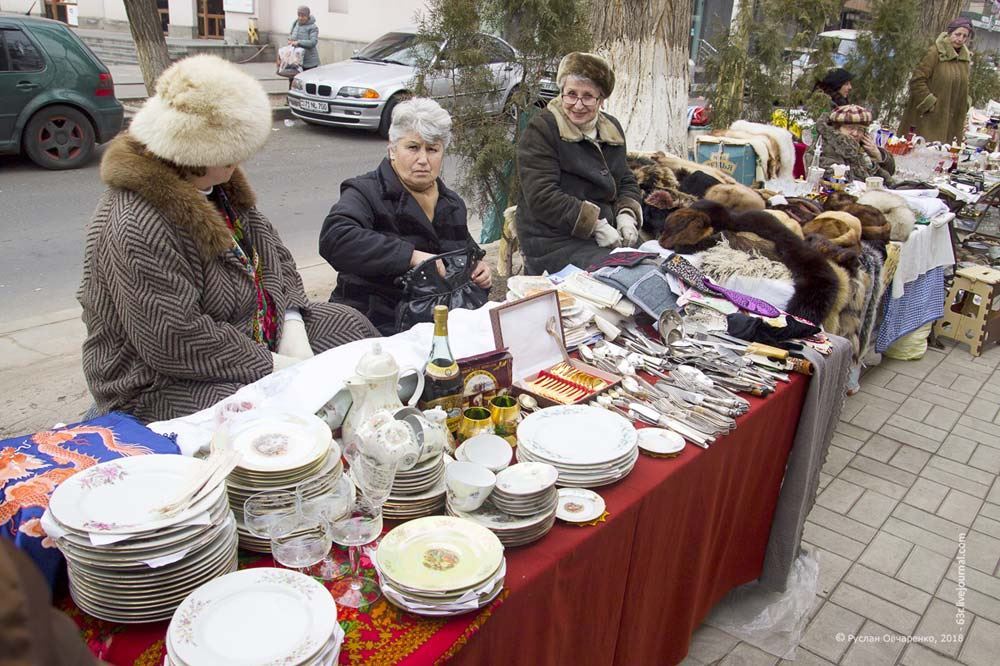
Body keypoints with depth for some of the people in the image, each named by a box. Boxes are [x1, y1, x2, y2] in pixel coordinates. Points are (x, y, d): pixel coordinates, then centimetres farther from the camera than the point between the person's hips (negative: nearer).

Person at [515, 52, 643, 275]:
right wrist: (596, 225, -19)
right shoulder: (540, 130, -7)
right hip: (554, 242, -7)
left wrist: (627, 216, -1)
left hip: (607, 234, 7)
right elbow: (542, 197, -16)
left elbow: (626, 181, 21)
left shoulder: (612, 128, 14)